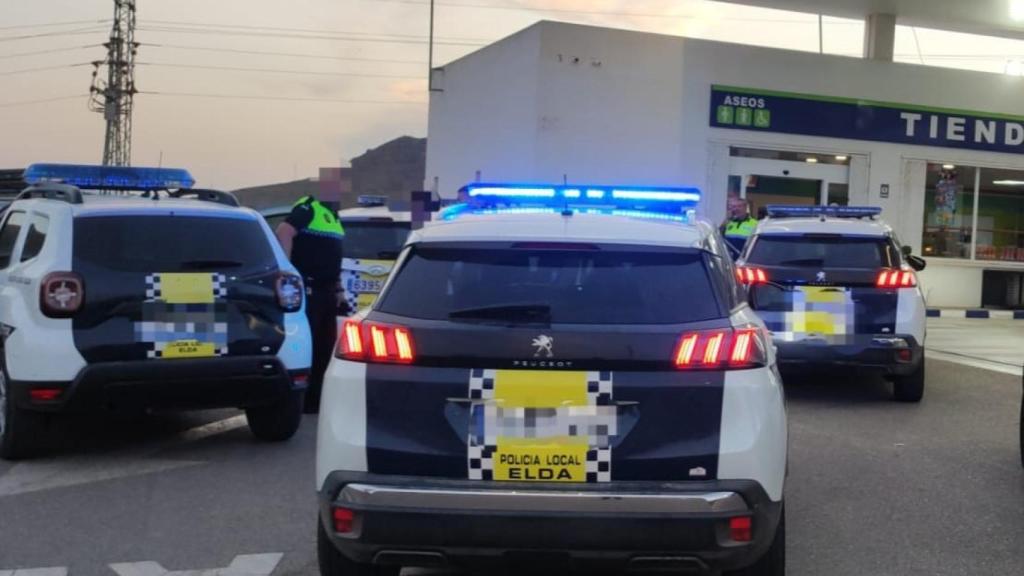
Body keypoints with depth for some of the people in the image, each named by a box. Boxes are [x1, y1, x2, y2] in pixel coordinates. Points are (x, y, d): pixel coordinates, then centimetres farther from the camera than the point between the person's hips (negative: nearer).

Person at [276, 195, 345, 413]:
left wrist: (337, 288, 21)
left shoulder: (332, 214, 20)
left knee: (325, 346, 10)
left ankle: (317, 398, 17)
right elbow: (284, 232, -24)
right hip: (308, 290, -9)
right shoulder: (307, 208, -9)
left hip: (327, 290, 9)